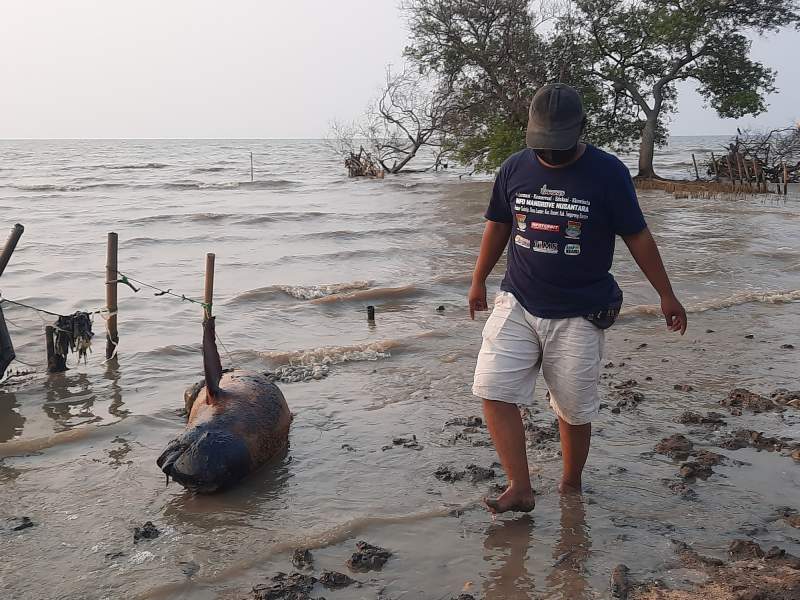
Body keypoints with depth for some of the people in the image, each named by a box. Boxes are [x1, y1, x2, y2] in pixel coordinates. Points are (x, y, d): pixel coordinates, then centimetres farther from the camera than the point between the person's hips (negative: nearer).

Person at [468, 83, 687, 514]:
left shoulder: (608, 173, -7)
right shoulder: (514, 169, 2)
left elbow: (637, 236, 0)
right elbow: (497, 227, 16)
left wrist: (666, 295, 4)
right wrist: (478, 281, 23)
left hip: (579, 315, -2)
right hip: (517, 303, 3)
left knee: (574, 410, 5)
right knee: (494, 391, -11)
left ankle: (571, 487, 27)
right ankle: (520, 489, -3)